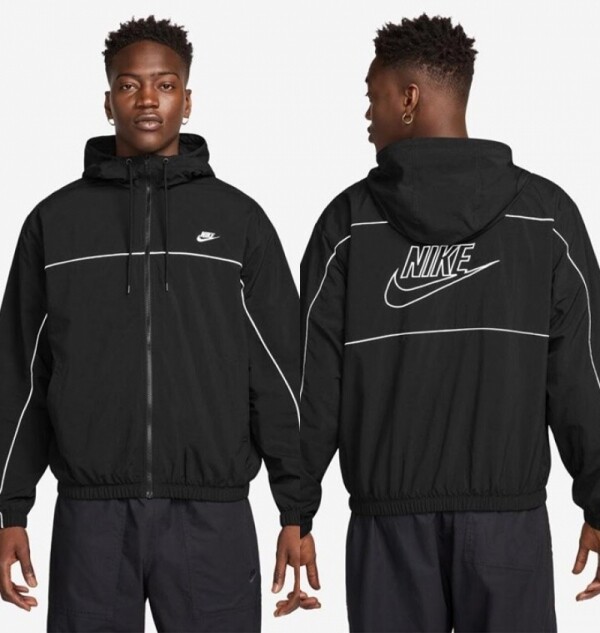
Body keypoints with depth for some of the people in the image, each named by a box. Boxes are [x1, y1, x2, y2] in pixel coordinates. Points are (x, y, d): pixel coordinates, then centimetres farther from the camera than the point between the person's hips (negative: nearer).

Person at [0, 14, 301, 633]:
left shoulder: (238, 218, 7)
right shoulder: (56, 220, 9)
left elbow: (281, 372, 5)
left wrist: (296, 511, 0)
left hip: (212, 514, 0)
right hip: (91, 513, 1)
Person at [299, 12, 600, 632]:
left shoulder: (349, 221, -1)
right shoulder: (546, 213, 0)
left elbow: (314, 382, -1)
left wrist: (298, 513, 6)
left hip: (389, 517, 0)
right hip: (509, 513, 0)